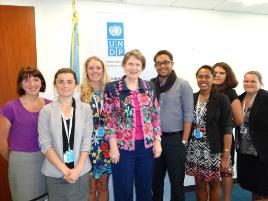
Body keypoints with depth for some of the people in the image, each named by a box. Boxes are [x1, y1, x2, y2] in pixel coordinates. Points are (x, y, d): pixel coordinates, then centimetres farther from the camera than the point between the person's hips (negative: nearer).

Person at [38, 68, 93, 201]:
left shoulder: (85, 109, -1)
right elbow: (45, 144, -7)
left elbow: (86, 141, -2)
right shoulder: (46, 110, -4)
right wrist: (64, 170, -12)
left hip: (80, 171, 1)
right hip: (55, 173, -1)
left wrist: (78, 169, -11)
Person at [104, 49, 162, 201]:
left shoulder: (149, 87, 5)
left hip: (146, 145, 3)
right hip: (123, 146, -3)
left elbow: (155, 115, 7)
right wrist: (113, 147, -10)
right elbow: (110, 119, -6)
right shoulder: (112, 88, -4)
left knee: (145, 189, 17)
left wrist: (157, 141, 3)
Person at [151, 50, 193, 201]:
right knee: (156, 180, 16)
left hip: (174, 139, -3)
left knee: (176, 181, 10)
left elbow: (188, 115, -7)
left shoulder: (183, 85, -5)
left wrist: (184, 141, -10)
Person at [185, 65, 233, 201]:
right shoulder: (191, 99, 4)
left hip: (214, 149, -3)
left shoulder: (221, 99, -6)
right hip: (195, 149, 3)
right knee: (199, 183, 14)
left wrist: (226, 155, -13)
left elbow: (227, 129, -9)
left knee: (214, 184, 12)